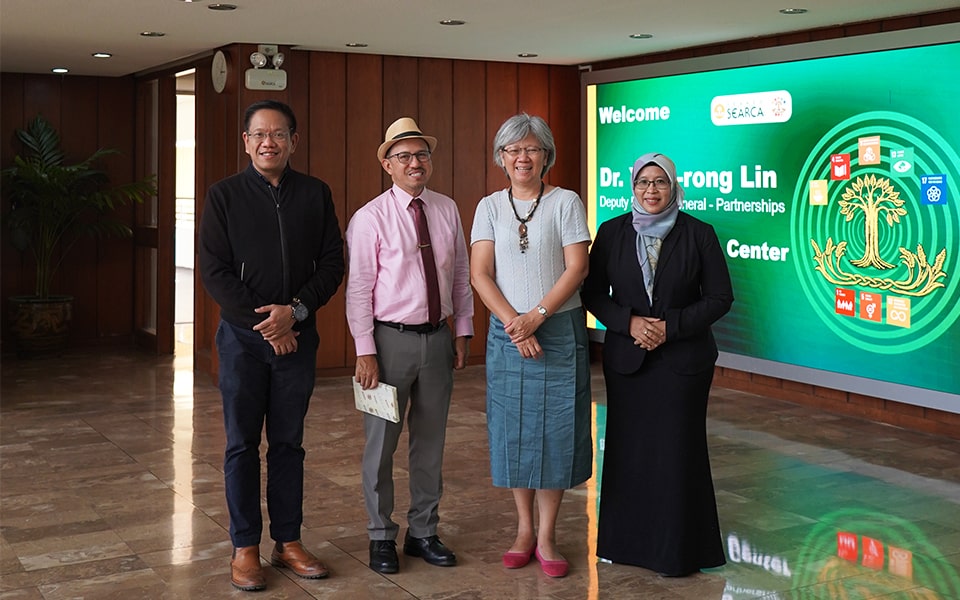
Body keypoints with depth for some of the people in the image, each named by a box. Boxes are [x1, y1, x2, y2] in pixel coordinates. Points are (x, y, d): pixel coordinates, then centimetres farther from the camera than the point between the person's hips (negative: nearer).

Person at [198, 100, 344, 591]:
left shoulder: (315, 194, 5)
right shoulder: (225, 195, -1)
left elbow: (333, 263, 3)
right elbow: (214, 271, -6)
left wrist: (295, 310, -12)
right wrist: (264, 323, -11)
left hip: (298, 335, 2)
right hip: (242, 335, -2)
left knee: (288, 443, 9)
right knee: (242, 444, 4)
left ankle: (288, 541, 19)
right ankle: (245, 547, 14)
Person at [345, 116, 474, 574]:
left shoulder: (448, 210, 5)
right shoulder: (371, 218, -8)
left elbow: (461, 275, 10)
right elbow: (359, 289, -10)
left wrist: (463, 331, 8)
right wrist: (365, 351, -13)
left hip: (438, 338, 4)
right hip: (391, 338, -4)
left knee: (430, 443, 13)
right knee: (381, 443, 6)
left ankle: (423, 532, 28)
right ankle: (381, 537, 21)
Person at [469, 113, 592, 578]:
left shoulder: (566, 202, 0)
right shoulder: (490, 207, 6)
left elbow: (577, 267, -8)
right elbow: (480, 274, -2)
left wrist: (536, 317, -16)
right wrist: (514, 323, -13)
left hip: (559, 331, -2)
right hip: (507, 332, 2)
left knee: (555, 430, 1)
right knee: (513, 430, 7)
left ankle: (547, 536, 13)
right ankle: (524, 529, 22)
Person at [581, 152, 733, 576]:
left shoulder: (698, 234, -2)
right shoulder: (612, 233, 3)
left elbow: (719, 298, -2)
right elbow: (593, 292, 4)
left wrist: (672, 327, -14)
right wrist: (629, 322, -13)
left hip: (683, 360, -2)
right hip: (626, 358, 2)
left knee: (677, 451, 1)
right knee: (627, 449, 6)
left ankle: (677, 549, 14)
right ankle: (625, 540, 21)